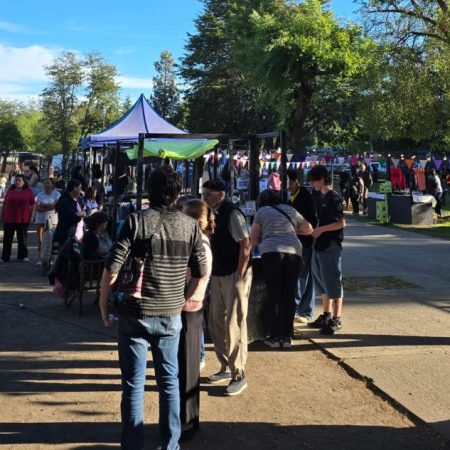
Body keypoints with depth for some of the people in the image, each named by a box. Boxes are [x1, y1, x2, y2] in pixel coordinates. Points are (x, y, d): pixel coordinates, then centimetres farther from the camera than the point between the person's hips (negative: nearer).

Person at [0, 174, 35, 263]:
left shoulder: (28, 191, 2)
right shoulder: (10, 191, 10)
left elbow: (32, 205, 2)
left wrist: (31, 215, -5)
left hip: (23, 219, -3)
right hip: (9, 219, 3)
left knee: (22, 238, 6)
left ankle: (23, 256, 15)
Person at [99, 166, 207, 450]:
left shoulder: (136, 221, -9)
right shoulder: (190, 225, 0)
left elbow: (112, 270, -12)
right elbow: (201, 272, 5)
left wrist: (104, 307, 0)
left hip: (135, 314, -3)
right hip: (171, 315, 3)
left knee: (133, 384, 7)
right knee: (169, 381, 16)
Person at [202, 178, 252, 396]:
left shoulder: (232, 213, -16)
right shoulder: (214, 214, 10)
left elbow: (245, 244, -19)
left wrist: (239, 275, -19)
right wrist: (213, 272, 12)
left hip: (234, 276, -9)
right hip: (218, 275, 9)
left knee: (234, 326, -4)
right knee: (216, 323, 15)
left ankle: (239, 376, 7)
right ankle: (226, 368, 30)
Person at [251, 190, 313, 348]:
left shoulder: (261, 212, 16)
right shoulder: (289, 209, 24)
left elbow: (254, 240, 13)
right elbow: (309, 229, 29)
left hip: (271, 252, -2)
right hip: (293, 252, 3)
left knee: (274, 296, 4)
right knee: (289, 296, 8)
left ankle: (275, 337, 5)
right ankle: (287, 336, 10)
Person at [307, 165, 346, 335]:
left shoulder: (333, 197, -13)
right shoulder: (322, 197, 14)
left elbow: (341, 223, -18)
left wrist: (321, 229, -20)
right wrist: (315, 229, 10)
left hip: (331, 246, -9)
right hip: (320, 245, 10)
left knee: (333, 283, -3)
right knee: (323, 283, 16)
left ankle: (336, 320, 3)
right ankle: (326, 316, 26)